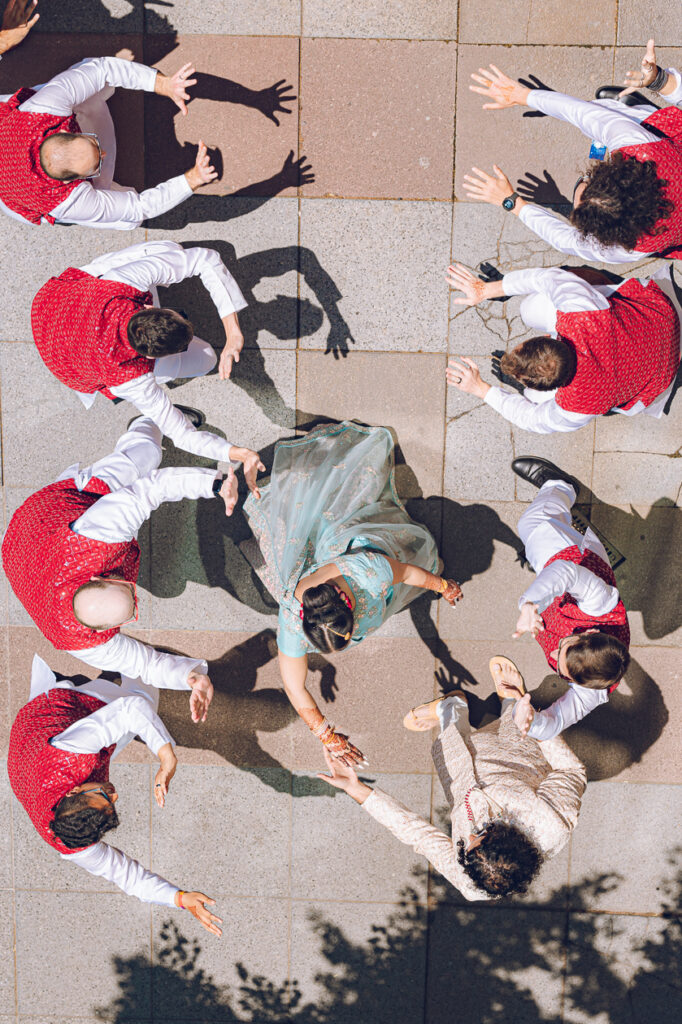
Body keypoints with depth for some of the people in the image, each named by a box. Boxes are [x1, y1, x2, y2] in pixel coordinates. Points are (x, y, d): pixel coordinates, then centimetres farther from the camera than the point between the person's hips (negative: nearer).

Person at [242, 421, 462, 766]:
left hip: (348, 543, 1)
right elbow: (293, 686, -34)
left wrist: (444, 586, -6)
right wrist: (326, 735, -31)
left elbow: (408, 572, -26)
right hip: (302, 557, -1)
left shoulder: (367, 569, -49)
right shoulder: (292, 624, -47)